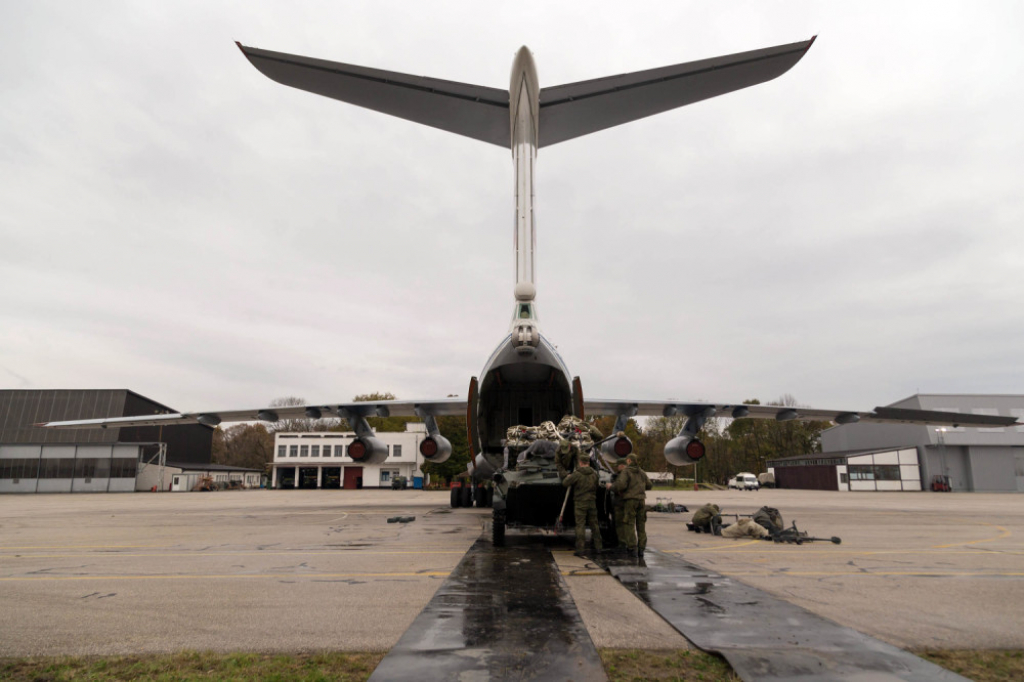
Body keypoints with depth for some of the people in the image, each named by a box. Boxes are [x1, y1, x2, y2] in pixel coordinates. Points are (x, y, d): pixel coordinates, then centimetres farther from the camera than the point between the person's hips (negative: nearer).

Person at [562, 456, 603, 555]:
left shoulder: (577, 474, -14)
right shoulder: (594, 474, 2)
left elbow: (565, 483, -10)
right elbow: (598, 484, 16)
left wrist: (568, 477, 11)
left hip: (580, 503, -5)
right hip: (592, 503, 5)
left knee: (580, 526, -3)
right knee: (594, 525, 15)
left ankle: (580, 549, -5)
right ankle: (597, 546, 22)